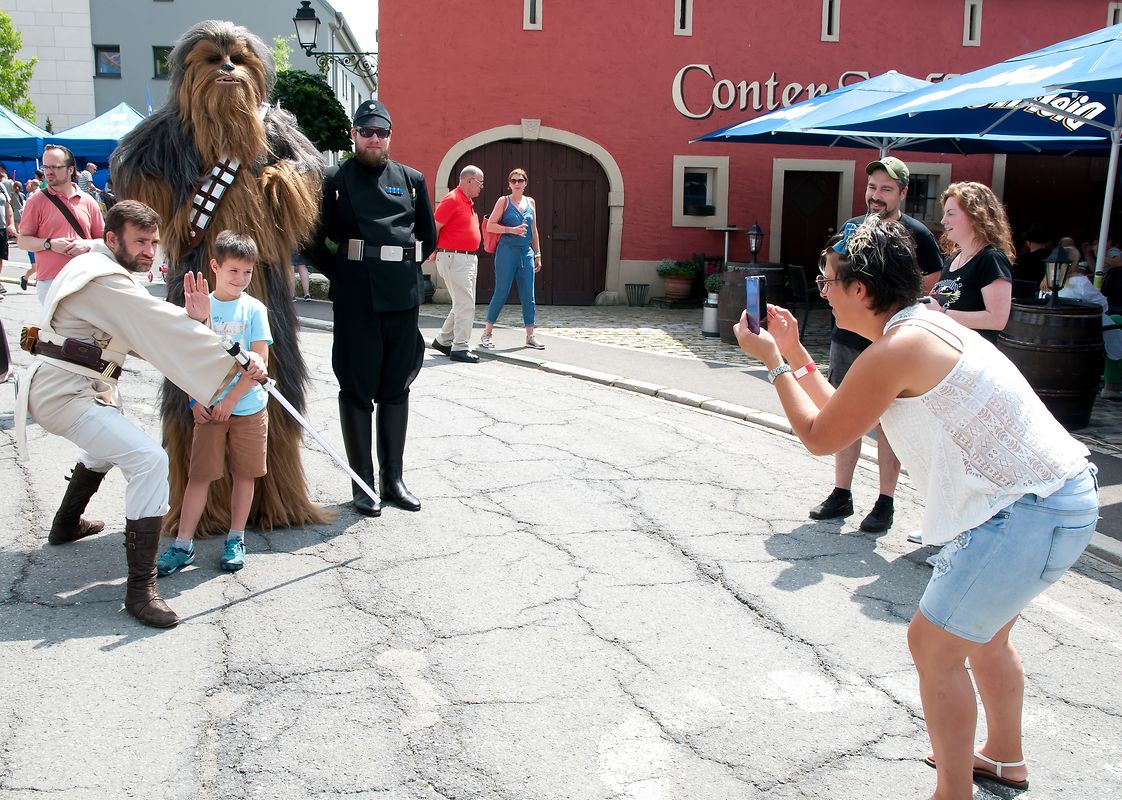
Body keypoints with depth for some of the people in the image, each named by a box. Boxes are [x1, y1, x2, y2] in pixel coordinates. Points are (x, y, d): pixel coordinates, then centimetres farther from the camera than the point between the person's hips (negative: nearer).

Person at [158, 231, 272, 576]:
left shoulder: (254, 309, -4)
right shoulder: (200, 307, 2)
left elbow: (260, 362, -8)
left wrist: (231, 399, -12)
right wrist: (194, 399, -6)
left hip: (248, 407, -1)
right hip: (209, 408, 1)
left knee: (243, 473, 8)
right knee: (200, 474, 3)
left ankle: (236, 539, 21)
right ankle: (183, 544, 9)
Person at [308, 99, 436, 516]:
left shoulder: (412, 180, 11)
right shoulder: (335, 180, 3)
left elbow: (428, 235, 17)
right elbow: (316, 239, 5)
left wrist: (404, 267, 11)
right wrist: (339, 274, 2)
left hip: (402, 297, 3)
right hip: (355, 299, -3)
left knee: (396, 389, 9)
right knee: (357, 390, 1)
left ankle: (393, 478, 18)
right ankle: (362, 484, 9)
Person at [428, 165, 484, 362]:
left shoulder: (469, 202, 17)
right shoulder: (452, 200, -12)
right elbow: (434, 227, -12)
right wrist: (433, 252, -7)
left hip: (469, 258, 10)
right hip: (454, 258, -10)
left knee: (464, 304, 14)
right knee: (465, 305, -10)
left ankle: (443, 341, 25)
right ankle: (460, 348, -5)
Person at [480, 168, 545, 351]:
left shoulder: (530, 202, 13)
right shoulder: (504, 201, 0)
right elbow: (490, 225, -4)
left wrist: (537, 254, 15)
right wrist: (512, 230, -15)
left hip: (526, 252, 5)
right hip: (507, 251, -4)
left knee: (528, 296, 4)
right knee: (501, 293, -3)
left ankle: (530, 336, 11)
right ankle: (487, 334, 8)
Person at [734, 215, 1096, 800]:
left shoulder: (895, 350, -21)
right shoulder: (923, 326, 10)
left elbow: (819, 437, -9)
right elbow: (846, 415, 17)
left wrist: (772, 363, -1)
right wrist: (796, 356, 16)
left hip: (1029, 512, -10)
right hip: (1060, 494, 10)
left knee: (934, 644, 1)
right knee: (983, 634, 26)